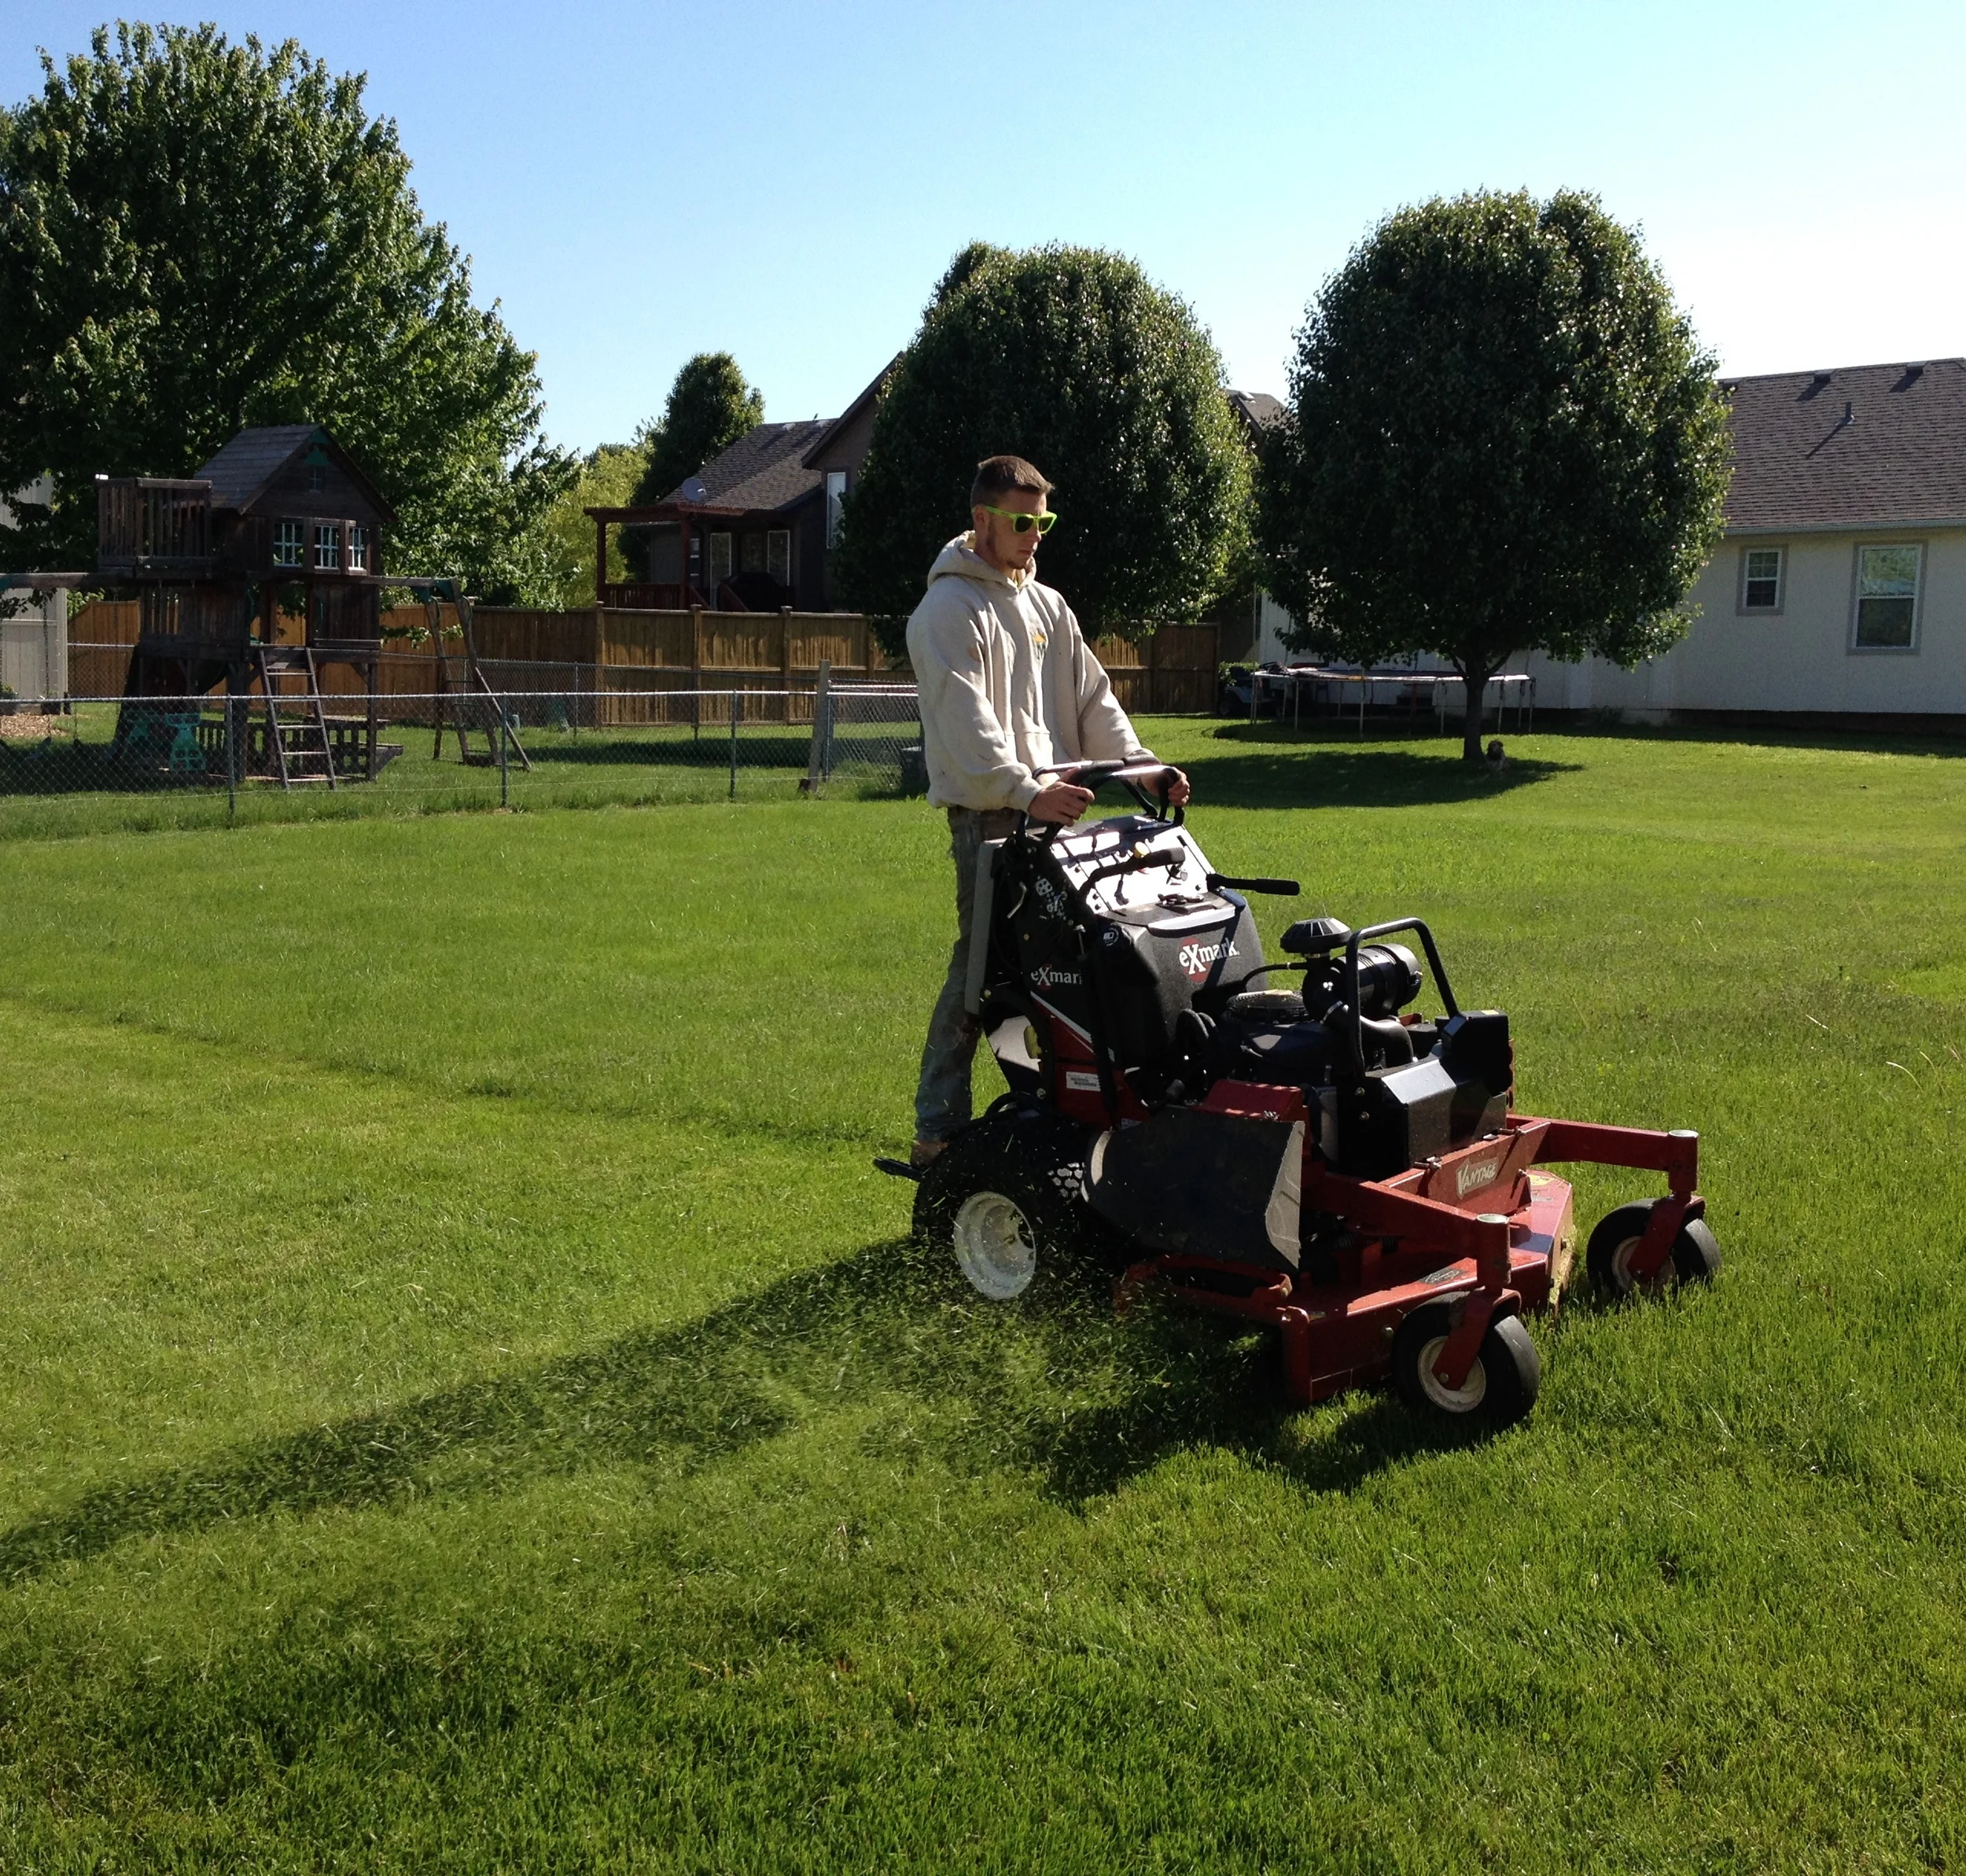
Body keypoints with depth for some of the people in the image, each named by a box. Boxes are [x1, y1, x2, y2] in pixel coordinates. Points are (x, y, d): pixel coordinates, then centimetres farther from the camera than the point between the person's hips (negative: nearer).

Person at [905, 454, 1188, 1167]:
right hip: (989, 815, -7)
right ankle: (938, 1129, -1)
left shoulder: (1047, 606, 19)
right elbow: (966, 721, -19)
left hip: (1054, 810, 8)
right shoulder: (949, 611, -7)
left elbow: (1094, 701, 16)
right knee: (982, 962, -8)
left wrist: (1144, 767, 1)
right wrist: (1024, 790, -32)